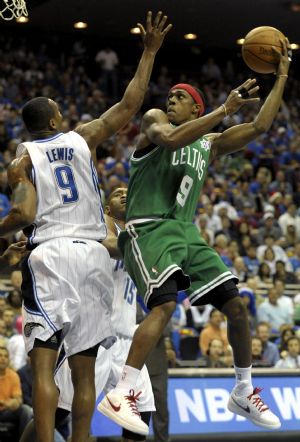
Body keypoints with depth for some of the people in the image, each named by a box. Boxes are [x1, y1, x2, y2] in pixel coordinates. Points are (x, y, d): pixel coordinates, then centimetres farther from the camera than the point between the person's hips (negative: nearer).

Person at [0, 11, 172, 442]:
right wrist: (149, 51, 19)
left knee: (43, 365, -6)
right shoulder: (82, 138, 10)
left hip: (48, 255, -3)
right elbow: (129, 104, 12)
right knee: (84, 368, 10)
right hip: (92, 254, 3)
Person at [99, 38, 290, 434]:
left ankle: (244, 394, 17)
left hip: (187, 233, 7)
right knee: (164, 305, -28)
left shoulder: (209, 144, 20)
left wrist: (281, 78, 14)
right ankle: (118, 396, -32)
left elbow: (259, 126, 15)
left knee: (236, 305, 1)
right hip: (149, 228, -7)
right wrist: (225, 109, -20)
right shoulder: (155, 120, 4)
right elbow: (171, 138, -21)